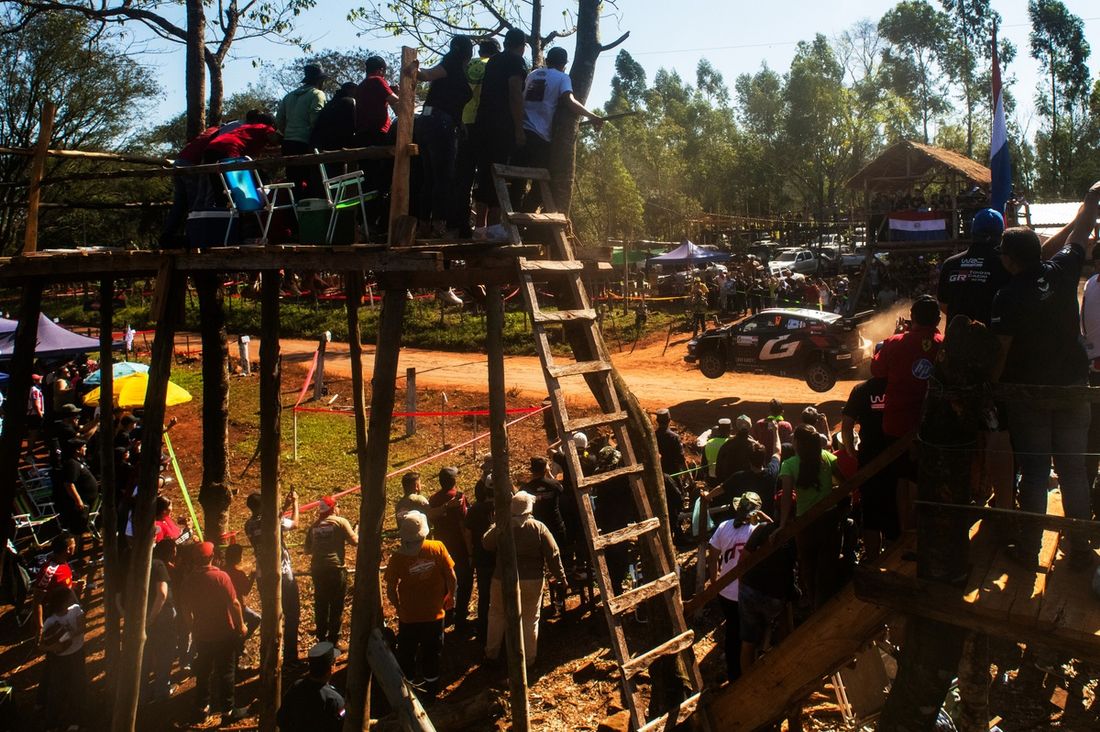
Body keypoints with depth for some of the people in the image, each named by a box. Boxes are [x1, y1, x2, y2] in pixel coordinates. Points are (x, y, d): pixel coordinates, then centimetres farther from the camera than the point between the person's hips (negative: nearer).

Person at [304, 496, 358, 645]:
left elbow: (308, 550, 15)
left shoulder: (314, 526, 13)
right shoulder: (340, 521, -2)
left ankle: (322, 641, 21)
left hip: (317, 570, 5)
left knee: (320, 606, 14)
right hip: (336, 568, -5)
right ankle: (333, 642, 5)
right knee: (336, 607, 4)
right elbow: (355, 541, -7)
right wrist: (357, 531, 12)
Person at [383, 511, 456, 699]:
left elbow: (390, 590, -12)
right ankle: (431, 690, 33)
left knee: (406, 655, 20)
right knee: (432, 654, 21)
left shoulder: (398, 557, -19)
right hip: (434, 613, 1)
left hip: (408, 616, -1)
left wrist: (399, 606, 6)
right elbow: (452, 579, -10)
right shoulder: (438, 548, -17)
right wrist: (449, 598, 8)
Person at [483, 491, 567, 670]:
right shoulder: (539, 528, -11)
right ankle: (529, 658, 18)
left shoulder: (502, 527, -10)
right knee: (530, 619, 12)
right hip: (532, 581, -1)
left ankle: (491, 653, 29)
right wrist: (560, 577, 0)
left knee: (497, 615, 20)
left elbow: (487, 543, 5)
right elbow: (553, 555, -10)